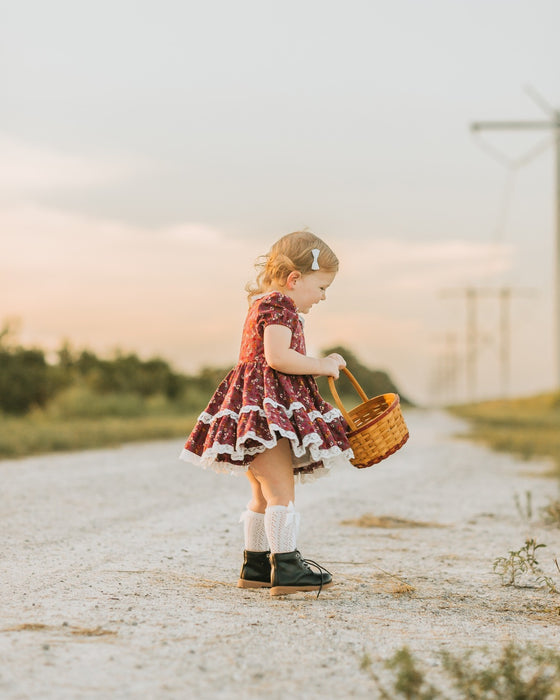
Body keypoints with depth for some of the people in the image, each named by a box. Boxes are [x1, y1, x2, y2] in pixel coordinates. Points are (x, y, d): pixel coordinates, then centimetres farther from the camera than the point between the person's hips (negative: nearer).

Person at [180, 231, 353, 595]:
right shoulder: (279, 304, -10)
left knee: (264, 494, 15)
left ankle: (255, 566, 21)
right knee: (282, 490, -14)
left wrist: (322, 366, 18)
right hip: (267, 405, -11)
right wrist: (322, 365, -11)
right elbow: (277, 357, -22)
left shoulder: (264, 305, 22)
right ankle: (286, 568, -17)